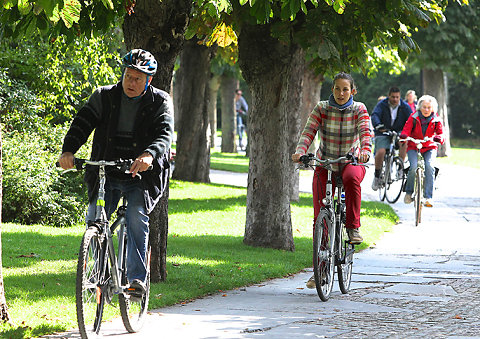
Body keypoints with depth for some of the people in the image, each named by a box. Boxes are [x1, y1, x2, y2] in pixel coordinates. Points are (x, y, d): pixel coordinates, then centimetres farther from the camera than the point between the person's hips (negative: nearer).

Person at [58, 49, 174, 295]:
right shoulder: (104, 97, 4)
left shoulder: (160, 102, -2)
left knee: (137, 217, -23)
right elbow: (82, 124, -7)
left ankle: (137, 277, -20)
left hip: (141, 175, -3)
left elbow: (165, 134, -17)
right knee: (94, 218, -11)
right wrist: (68, 151, -26)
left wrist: (149, 155, -39)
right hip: (106, 173, 3)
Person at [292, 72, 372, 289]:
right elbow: (308, 132, -17)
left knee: (352, 178, -40)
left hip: (352, 163, -1)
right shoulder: (321, 109, -5)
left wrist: (365, 151, -43)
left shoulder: (359, 110, -6)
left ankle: (353, 226, -23)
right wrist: (300, 151, -36)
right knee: (320, 218, -8)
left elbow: (366, 132, -22)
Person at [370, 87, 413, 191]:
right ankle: (377, 176, -4)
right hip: (383, 133, -1)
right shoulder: (381, 105, -5)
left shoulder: (405, 107, 0)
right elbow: (375, 115, -21)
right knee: (381, 152, -25)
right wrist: (378, 125, -42)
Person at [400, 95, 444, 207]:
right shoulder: (413, 118, -5)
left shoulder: (436, 120, -3)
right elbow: (406, 129, -11)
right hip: (413, 147, -1)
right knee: (414, 166, -25)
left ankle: (429, 197, -24)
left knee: (429, 166, -25)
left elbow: (441, 132, -9)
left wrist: (439, 138, -34)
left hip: (429, 148, 1)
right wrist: (403, 136, -34)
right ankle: (408, 192, 0)